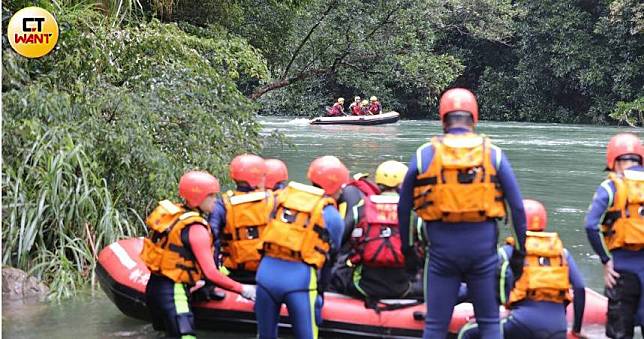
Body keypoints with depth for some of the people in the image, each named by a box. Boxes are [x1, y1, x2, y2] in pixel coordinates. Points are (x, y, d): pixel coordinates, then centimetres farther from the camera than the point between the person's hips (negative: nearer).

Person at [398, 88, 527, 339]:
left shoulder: (424, 155, 2)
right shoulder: (493, 154, 2)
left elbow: (403, 208, 7)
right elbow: (517, 207, 1)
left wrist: (406, 248, 18)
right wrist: (520, 251, 9)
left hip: (442, 249, 0)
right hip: (483, 249, 0)